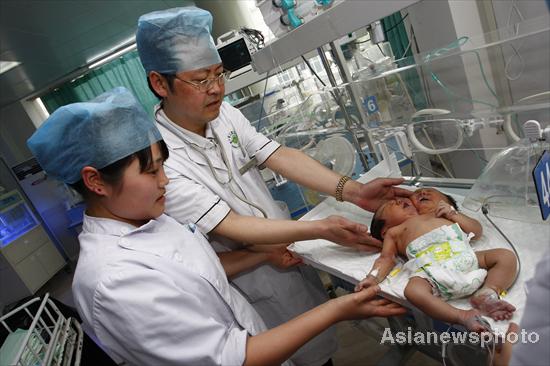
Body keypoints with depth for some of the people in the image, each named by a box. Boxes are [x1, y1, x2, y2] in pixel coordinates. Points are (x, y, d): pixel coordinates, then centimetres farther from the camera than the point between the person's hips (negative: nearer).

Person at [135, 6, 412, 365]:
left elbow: (280, 155, -11)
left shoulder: (224, 112, -9)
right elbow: (229, 227, -25)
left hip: (285, 246, 6)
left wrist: (352, 191, -22)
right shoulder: (160, 158, -26)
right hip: (251, 273, -5)